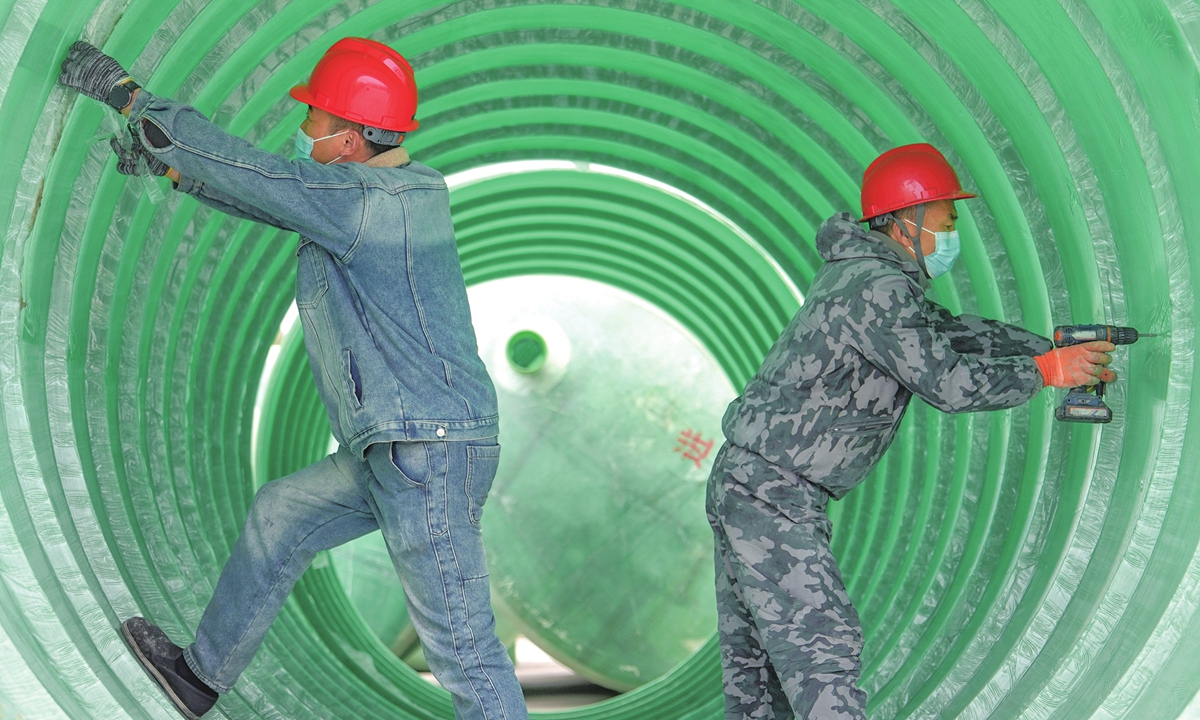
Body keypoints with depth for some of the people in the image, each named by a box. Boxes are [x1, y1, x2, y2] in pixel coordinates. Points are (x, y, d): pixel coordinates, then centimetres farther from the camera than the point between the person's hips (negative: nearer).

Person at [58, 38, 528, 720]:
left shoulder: (367, 201, -18)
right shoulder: (411, 186, 10)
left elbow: (250, 173, -16)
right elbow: (271, 193, 20)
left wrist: (126, 91, -7)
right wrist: (169, 165, 17)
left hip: (429, 456, -10)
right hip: (394, 452, 10)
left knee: (464, 649, -5)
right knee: (281, 514, 24)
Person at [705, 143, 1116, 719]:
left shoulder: (864, 274, 13)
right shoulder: (875, 287, -17)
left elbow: (948, 331, 18)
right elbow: (947, 381, -20)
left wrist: (1052, 346, 11)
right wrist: (1047, 371, -9)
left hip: (743, 484, 10)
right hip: (774, 498, -10)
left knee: (755, 661, 14)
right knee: (822, 650, -10)